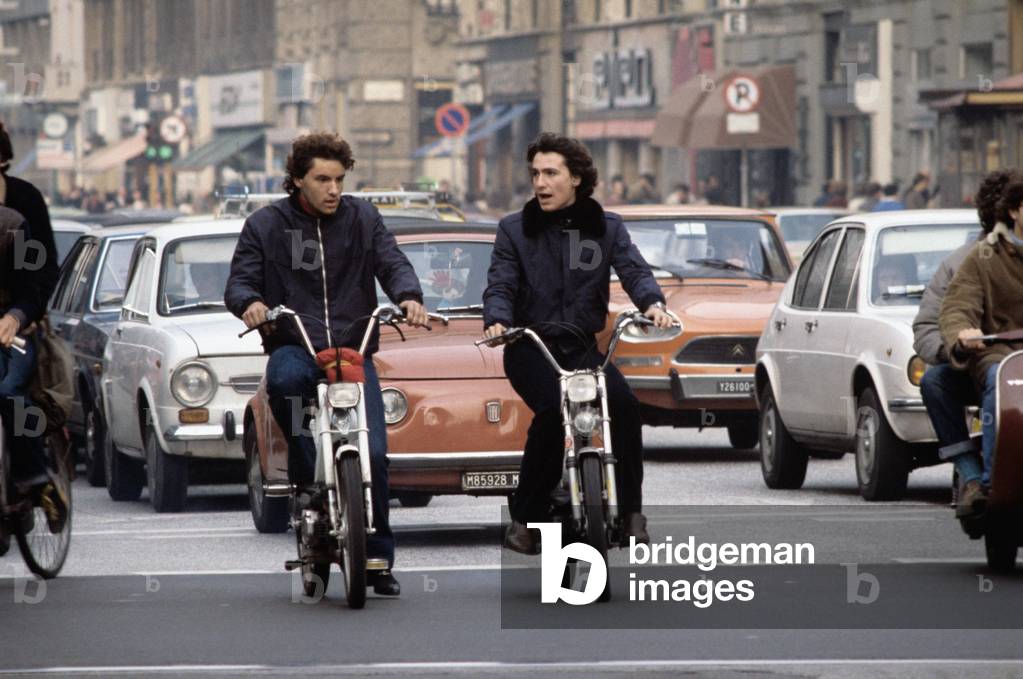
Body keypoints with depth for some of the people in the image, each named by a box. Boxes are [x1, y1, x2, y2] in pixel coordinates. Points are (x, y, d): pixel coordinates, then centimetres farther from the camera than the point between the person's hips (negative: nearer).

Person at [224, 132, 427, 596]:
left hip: (354, 349, 1)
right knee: (284, 380, -40)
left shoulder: (362, 218, 12)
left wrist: (408, 296, -21)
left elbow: (392, 262, 3)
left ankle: (378, 558, 0)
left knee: (373, 452, -13)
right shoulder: (266, 225, 7)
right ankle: (306, 477, -20)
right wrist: (249, 303, -23)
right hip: (294, 347, -1)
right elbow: (239, 281, 2)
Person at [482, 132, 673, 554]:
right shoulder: (514, 230, 8)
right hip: (530, 348, -2)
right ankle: (525, 517, -19)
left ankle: (631, 514, -16)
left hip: (583, 346, 2)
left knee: (624, 404, -26)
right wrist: (497, 320, -25)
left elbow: (634, 270, -3)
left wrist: (652, 303, -26)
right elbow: (500, 285, -2)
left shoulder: (607, 228, 11)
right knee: (552, 409, -30)